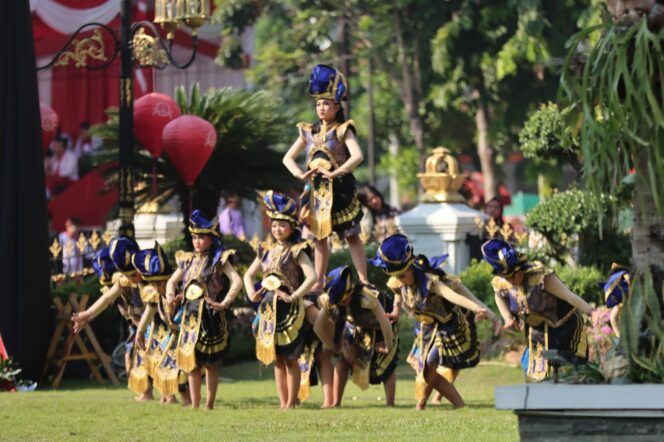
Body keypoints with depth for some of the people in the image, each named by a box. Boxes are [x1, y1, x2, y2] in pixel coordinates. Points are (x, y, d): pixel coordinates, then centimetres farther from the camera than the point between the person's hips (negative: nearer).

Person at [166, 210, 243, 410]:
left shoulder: (219, 261, -3)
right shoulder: (188, 261, 12)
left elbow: (237, 281, -13)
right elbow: (172, 281, 21)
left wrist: (224, 303, -20)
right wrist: (172, 298, 3)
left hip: (211, 317, -5)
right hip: (190, 315, 5)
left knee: (210, 363, 0)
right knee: (191, 361, 4)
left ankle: (209, 405, 4)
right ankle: (194, 405, 8)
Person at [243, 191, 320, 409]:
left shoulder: (297, 252, -5)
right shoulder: (267, 251, 12)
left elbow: (312, 277, -17)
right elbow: (249, 275, 21)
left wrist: (294, 296, -22)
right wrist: (251, 293, 3)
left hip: (289, 309, -6)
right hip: (269, 308, 6)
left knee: (290, 358, -3)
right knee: (276, 359, 7)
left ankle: (291, 403, 1)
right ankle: (283, 403, 11)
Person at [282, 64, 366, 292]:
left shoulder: (343, 130, -4)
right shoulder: (309, 132, 10)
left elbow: (357, 156, -19)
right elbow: (288, 158, 12)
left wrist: (334, 173, -24)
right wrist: (300, 174, -7)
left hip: (339, 189, -5)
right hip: (316, 190, 5)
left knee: (351, 235, -2)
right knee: (319, 235, 9)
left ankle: (363, 279, -1)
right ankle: (319, 282, 14)